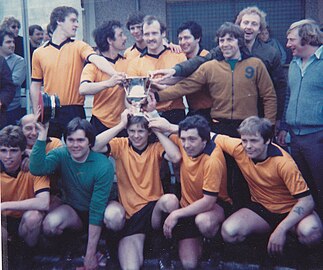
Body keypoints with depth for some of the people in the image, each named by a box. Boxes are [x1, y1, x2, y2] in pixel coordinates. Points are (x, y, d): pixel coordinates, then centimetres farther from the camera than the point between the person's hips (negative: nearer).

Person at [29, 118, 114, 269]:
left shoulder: (104, 165, -22)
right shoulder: (60, 155, -11)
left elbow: (97, 209, -25)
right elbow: (37, 169, -33)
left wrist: (90, 255, -26)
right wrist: (43, 134, -34)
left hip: (100, 211, -2)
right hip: (72, 210, 2)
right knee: (50, 224, -31)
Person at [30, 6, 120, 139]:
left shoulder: (78, 46, 2)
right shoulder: (39, 53, 7)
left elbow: (97, 59, -18)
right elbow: (35, 86, 11)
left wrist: (116, 75, -36)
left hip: (74, 112, -1)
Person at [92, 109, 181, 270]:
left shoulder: (156, 147, 2)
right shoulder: (120, 145, 3)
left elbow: (176, 157, -18)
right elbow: (95, 146, -16)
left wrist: (157, 130, -12)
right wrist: (121, 124, -13)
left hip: (153, 205, 2)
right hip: (129, 209, -2)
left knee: (169, 200, -33)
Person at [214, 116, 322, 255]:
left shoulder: (283, 162, -25)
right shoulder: (238, 148, -13)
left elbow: (307, 200, -26)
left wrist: (281, 229, -34)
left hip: (290, 209, -3)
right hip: (261, 208, 4)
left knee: (311, 232, -38)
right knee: (229, 232, -26)